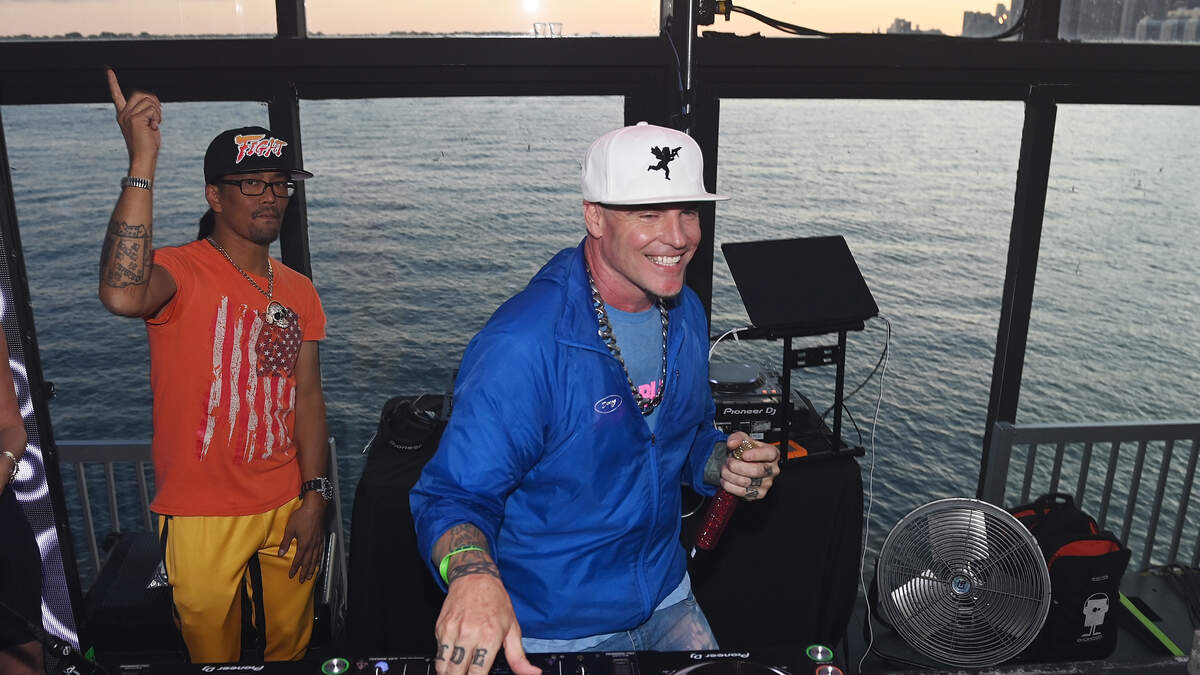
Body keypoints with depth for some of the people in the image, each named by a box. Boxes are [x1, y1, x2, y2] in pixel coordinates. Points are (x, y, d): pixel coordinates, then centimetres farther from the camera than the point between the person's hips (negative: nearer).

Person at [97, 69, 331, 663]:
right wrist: (143, 162, -35)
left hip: (287, 507, 5)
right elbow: (121, 296, -36)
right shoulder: (182, 270, -12)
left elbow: (308, 395, 5)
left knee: (293, 642, 19)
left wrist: (315, 497, -1)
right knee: (213, 650, 12)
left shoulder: (298, 292, 6)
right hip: (202, 515, -4)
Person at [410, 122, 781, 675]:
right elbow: (454, 494, -25)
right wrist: (472, 574, -46)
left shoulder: (687, 314, -3)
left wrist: (722, 465, -10)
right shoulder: (522, 344, -28)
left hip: (667, 600, 7)